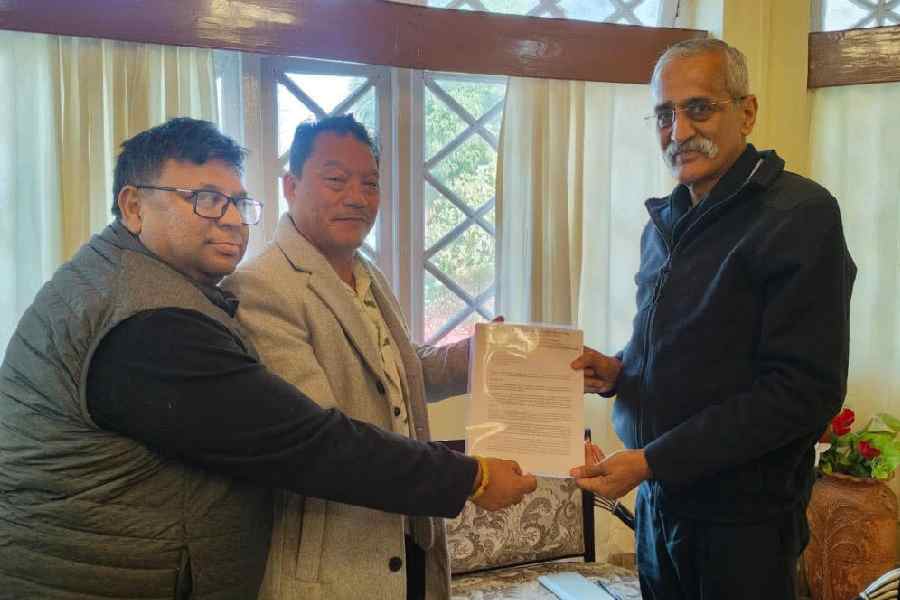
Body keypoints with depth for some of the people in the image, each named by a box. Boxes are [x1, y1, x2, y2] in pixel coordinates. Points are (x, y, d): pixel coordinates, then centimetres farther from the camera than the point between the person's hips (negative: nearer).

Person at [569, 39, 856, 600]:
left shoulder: (800, 214, -15)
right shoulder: (667, 222, 8)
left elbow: (805, 390, -21)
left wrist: (652, 460, -23)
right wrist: (617, 370, -3)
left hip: (743, 516, -6)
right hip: (658, 498, 7)